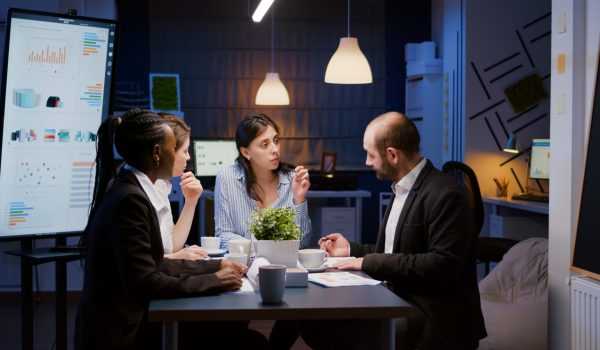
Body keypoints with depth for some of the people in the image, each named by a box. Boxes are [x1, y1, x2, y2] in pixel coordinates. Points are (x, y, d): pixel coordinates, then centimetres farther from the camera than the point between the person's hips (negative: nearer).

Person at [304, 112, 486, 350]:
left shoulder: (444, 196, -16)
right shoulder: (402, 189, 14)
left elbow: (443, 264, -24)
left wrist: (370, 263, -21)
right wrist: (352, 250, 15)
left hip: (436, 317, -9)